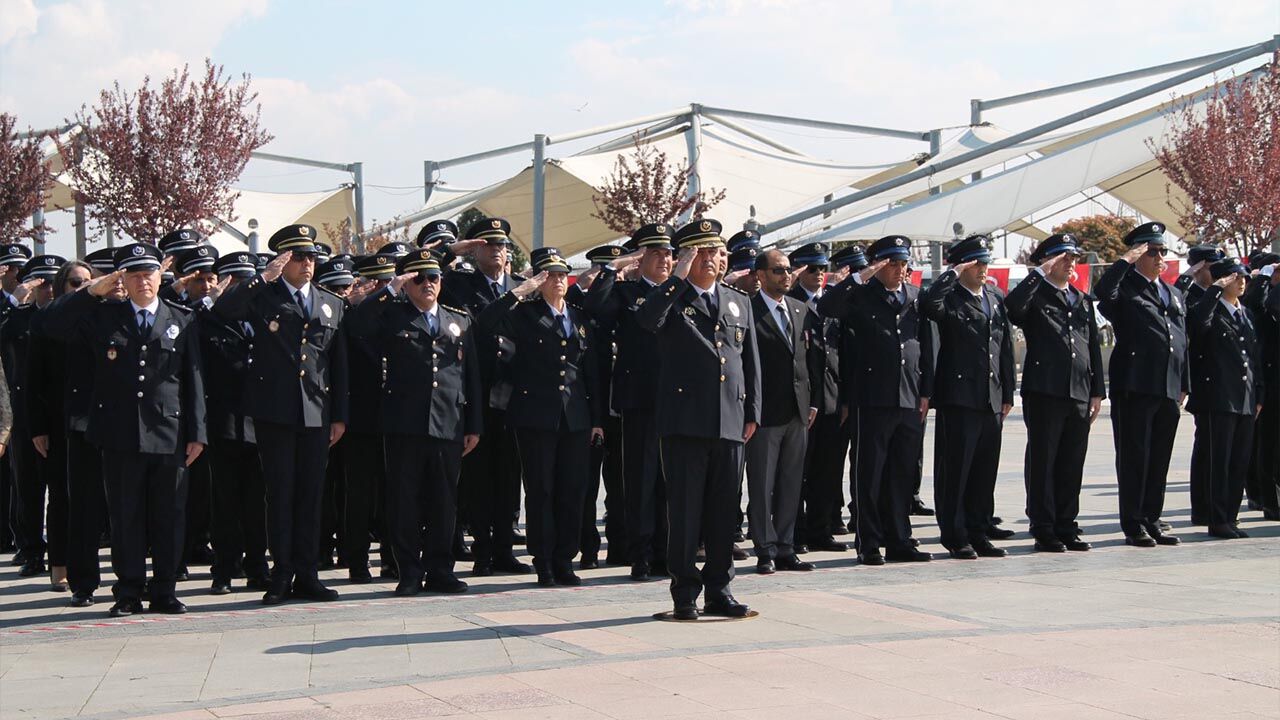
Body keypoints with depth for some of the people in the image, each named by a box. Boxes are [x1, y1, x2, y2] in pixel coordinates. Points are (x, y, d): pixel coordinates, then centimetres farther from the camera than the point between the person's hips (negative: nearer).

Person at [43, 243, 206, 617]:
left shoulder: (182, 320, 9)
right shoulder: (103, 316, 9)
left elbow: (194, 379, 7)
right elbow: (54, 325, 0)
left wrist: (196, 432, 2)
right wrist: (92, 291, -9)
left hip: (169, 435, 0)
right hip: (120, 436, 0)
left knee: (168, 517, 4)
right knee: (126, 517, 4)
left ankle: (164, 592, 12)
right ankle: (129, 593, 11)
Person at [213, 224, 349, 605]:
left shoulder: (332, 304, 14)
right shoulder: (263, 297, 4)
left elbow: (339, 363, 14)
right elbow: (223, 308, -15)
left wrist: (340, 416, 10)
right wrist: (263, 278, -18)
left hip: (317, 413, 3)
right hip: (274, 412, -3)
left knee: (310, 495, 5)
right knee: (280, 494, 0)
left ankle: (306, 575, 11)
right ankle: (282, 575, 6)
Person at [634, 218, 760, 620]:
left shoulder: (740, 303, 17)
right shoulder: (671, 299, 3)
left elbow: (751, 362, 18)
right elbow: (646, 320, -21)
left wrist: (752, 414, 11)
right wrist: (679, 277, -17)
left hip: (729, 421, 4)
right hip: (684, 420, -4)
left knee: (724, 511, 8)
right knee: (685, 510, -2)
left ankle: (718, 590, 16)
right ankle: (684, 594, 5)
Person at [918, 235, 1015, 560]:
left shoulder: (996, 299, 16)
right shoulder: (951, 299, -3)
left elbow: (1006, 348, 18)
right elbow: (927, 304, -29)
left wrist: (1007, 395, 14)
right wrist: (953, 274, -18)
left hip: (991, 400, 6)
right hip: (958, 398, -6)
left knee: (985, 472, 10)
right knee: (955, 469, -2)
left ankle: (978, 533, 18)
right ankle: (955, 537, 5)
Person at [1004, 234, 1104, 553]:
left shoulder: (1083, 301, 20)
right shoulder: (1035, 296, 1)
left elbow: (1094, 347, 20)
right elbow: (1011, 308, -23)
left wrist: (1097, 392, 13)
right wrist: (1039, 273, -17)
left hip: (1080, 394, 6)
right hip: (1044, 392, -6)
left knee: (1072, 466, 8)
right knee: (1042, 463, -1)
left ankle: (1066, 527, 16)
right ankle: (1044, 530, 4)